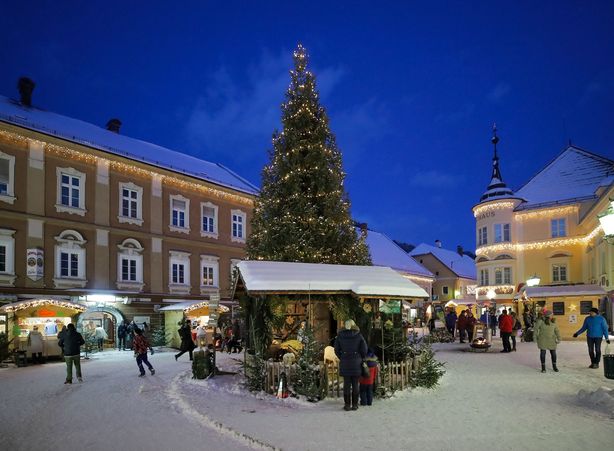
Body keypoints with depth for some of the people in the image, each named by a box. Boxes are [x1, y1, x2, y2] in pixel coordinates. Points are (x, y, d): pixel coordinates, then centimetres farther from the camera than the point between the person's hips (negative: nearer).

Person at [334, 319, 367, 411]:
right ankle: (354, 404, 10)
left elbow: (336, 350, 4)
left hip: (345, 362, 1)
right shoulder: (358, 335, -3)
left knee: (346, 384, 5)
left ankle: (347, 404, 7)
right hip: (356, 363, -1)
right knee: (355, 384, 7)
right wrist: (361, 359, 14)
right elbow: (364, 349, -2)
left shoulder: (340, 335, 0)